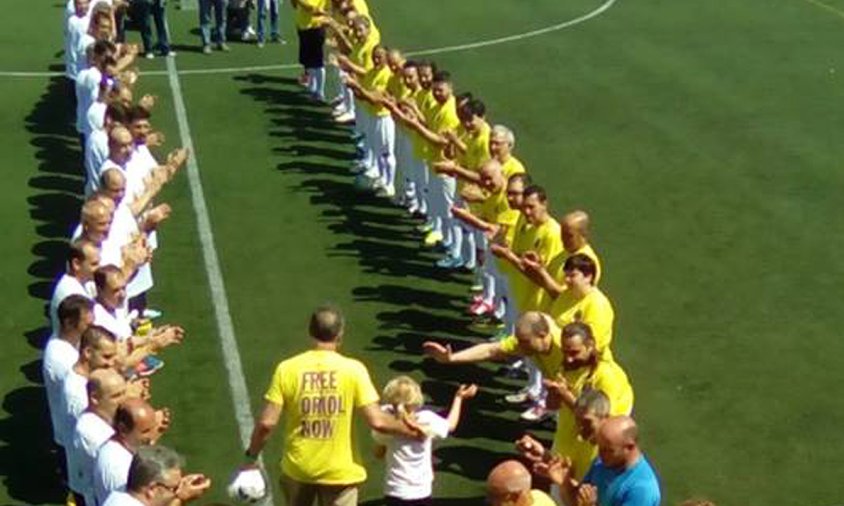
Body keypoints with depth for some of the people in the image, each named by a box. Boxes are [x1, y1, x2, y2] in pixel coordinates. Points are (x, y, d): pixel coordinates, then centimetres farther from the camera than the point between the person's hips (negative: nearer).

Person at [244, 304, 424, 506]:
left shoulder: (287, 369, -10)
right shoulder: (353, 369, -13)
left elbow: (267, 423, -12)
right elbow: (376, 421, -17)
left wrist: (252, 455, 3)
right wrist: (406, 428, 0)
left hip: (298, 467, 2)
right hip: (339, 471, -2)